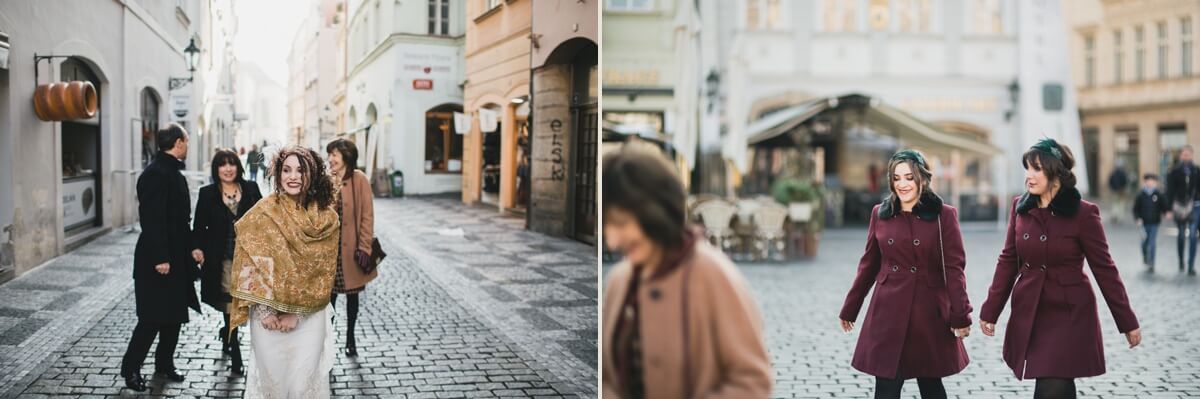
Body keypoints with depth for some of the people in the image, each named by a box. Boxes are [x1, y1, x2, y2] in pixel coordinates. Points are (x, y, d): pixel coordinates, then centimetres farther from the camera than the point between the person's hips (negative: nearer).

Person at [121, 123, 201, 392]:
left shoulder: (173, 171, 13)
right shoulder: (155, 173, -17)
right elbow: (153, 219, -23)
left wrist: (191, 247, 11)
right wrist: (160, 258, -24)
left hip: (177, 258, 9)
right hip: (158, 260, -9)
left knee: (174, 315, 14)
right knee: (153, 318, -2)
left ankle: (164, 365, 25)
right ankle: (131, 368, 12)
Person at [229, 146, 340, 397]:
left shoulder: (326, 219, -2)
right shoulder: (262, 214, -4)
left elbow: (321, 271, -3)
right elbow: (248, 264, -5)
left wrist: (295, 311, -9)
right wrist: (265, 309, -11)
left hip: (309, 317, 0)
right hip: (267, 314, 0)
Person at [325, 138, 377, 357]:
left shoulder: (359, 179, -9)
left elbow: (367, 215, -9)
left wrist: (364, 247, -12)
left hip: (351, 249, -2)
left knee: (352, 294, 14)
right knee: (329, 294, 6)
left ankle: (350, 339, 30)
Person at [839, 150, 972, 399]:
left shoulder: (944, 215, -3)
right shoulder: (880, 214, 5)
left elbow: (954, 269, -5)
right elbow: (869, 265, 12)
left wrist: (960, 316, -10)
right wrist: (849, 310, 14)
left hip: (929, 314, -2)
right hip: (888, 314, 2)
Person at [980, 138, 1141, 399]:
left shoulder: (1083, 213, -10)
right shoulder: (1020, 208, 2)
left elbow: (1104, 268, -5)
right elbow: (1008, 261, 8)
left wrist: (1128, 322, -2)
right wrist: (990, 311, 7)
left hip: (1070, 316, -4)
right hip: (1028, 316, 4)